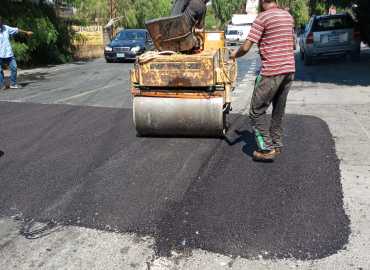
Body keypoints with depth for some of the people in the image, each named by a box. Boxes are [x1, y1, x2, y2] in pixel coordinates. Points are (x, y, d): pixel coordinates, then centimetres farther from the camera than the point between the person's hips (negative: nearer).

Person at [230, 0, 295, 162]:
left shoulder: (262, 17, -9)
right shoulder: (288, 16, 13)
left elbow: (246, 47, -13)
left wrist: (235, 55, 6)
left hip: (271, 72, -7)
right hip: (289, 69, 8)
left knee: (257, 112, 3)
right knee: (279, 111, 17)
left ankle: (266, 149, 2)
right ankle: (276, 145, 26)